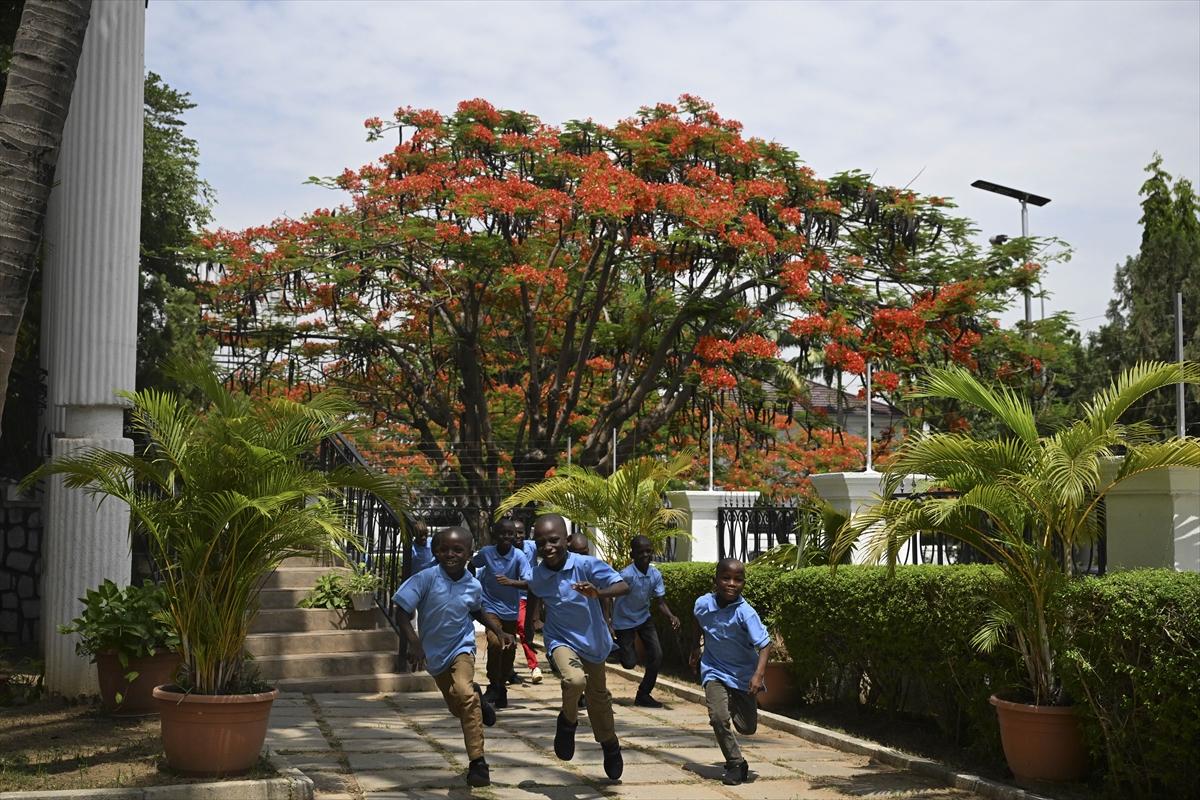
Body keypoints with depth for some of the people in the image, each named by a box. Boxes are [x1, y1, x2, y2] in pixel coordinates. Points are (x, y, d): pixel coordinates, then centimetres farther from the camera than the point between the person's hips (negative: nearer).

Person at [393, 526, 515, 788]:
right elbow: (403, 612, -21)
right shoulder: (426, 579, -22)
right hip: (434, 653, 1)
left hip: (462, 646, -1)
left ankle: (477, 761, -22)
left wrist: (499, 631, 3)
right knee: (458, 708, 13)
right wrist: (414, 643, -33)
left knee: (464, 691, -29)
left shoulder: (473, 586, -12)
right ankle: (477, 700, 53)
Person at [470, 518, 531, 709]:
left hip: (510, 609, 1)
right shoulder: (486, 553, -10)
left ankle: (502, 687, 27)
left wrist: (509, 582, -38)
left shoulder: (518, 556, -14)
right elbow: (471, 565, 11)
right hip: (491, 605, -1)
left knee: (509, 650, 7)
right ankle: (493, 685, -4)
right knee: (494, 643, -20)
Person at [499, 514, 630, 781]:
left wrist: (598, 593, -48)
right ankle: (568, 721, 1)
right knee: (575, 679, -32)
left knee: (598, 696, 19)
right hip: (561, 639, 0)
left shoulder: (586, 565, -24)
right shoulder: (538, 576, -15)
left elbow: (623, 586, -31)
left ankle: (610, 745, 47)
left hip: (593, 640, 0)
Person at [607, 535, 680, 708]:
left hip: (644, 618, 5)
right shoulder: (626, 575, -27)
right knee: (629, 663, -6)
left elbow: (661, 601, -6)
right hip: (624, 621, -5)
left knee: (656, 656, -4)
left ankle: (643, 695, 11)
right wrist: (607, 622, -36)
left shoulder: (656, 575, -11)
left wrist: (671, 617, -24)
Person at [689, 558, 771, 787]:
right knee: (718, 717, -21)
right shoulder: (703, 604, -14)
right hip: (714, 671, 1)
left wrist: (758, 675, -39)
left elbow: (764, 645, -27)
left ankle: (737, 704, 41)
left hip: (743, 674, -1)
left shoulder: (745, 613, -26)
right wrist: (696, 648, 20)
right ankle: (736, 764, -3)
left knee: (747, 727, 6)